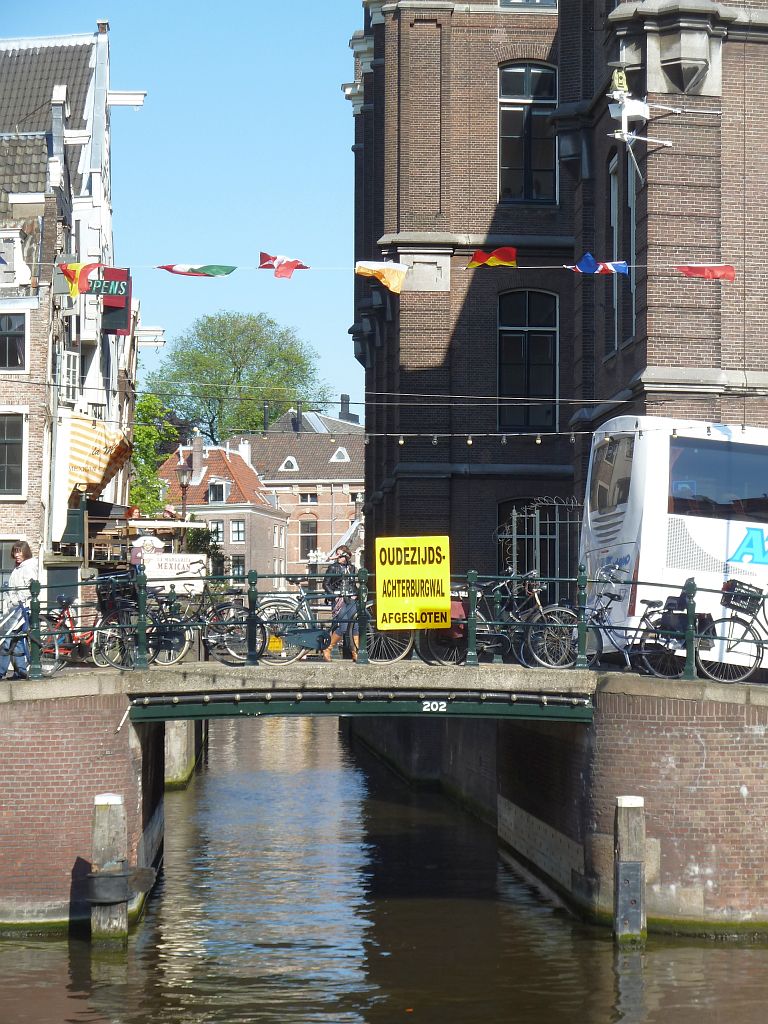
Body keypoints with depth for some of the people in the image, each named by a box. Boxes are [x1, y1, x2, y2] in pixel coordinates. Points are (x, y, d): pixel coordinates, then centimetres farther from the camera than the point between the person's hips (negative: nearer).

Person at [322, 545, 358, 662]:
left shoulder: (351, 568, 14)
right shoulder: (333, 567, 0)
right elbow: (325, 584, -1)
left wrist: (355, 594, 8)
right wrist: (334, 596, -11)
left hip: (351, 600, 5)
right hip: (339, 600, -5)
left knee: (356, 625, -3)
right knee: (343, 627, -16)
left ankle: (355, 653, 1)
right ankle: (327, 651, -4)